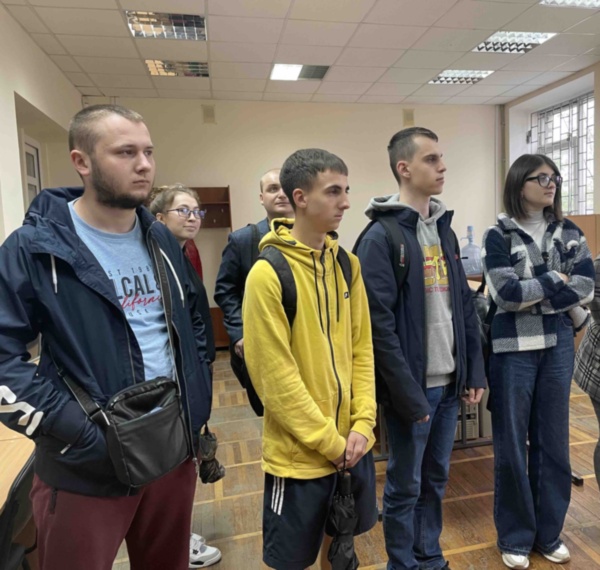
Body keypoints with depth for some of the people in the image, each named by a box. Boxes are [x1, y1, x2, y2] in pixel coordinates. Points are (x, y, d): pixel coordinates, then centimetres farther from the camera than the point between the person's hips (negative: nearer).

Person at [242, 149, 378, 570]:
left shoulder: (347, 264, 2)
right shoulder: (268, 273, -18)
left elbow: (361, 348, 4)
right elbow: (275, 375, -18)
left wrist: (362, 423, -3)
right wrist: (329, 442, -13)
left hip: (353, 443, 6)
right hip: (299, 452, -5)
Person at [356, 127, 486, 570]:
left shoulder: (444, 229, 10)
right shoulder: (382, 236, -14)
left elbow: (465, 306, 12)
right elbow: (380, 324, -19)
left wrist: (475, 370, 8)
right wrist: (407, 393, -18)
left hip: (450, 382, 7)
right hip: (413, 385, -7)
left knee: (437, 479, 20)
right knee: (405, 487, 10)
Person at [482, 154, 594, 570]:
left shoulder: (569, 233, 9)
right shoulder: (499, 236, -3)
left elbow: (585, 287, -2)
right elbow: (506, 293, -15)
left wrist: (533, 298, -12)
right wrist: (554, 280, -6)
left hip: (558, 346, 4)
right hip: (513, 348, -4)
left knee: (553, 441, 13)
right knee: (512, 444, 6)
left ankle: (549, 533, 31)